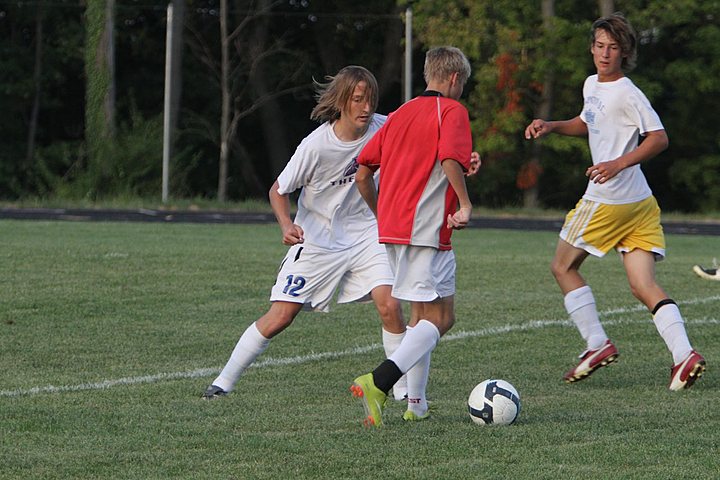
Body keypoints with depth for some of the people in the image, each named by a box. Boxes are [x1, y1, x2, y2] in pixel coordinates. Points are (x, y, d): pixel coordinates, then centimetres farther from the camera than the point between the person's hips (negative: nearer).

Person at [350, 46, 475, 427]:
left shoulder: (400, 114, 18)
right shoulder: (452, 111, -4)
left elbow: (362, 173, 17)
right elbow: (450, 159, -24)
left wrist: (380, 214, 27)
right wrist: (465, 204, -16)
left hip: (392, 227, 8)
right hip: (427, 230, -8)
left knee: (421, 313, 18)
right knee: (440, 317, -7)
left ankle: (416, 404, 16)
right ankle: (378, 382, -25)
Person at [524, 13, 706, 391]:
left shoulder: (627, 93, -13)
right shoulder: (592, 85, 15)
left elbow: (659, 137, -17)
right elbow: (588, 124, 34)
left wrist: (620, 163, -26)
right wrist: (551, 126, 19)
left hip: (608, 200, -9)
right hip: (639, 202, 9)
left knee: (563, 267, 7)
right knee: (643, 286, 0)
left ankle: (597, 343, 5)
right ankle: (684, 354, -14)